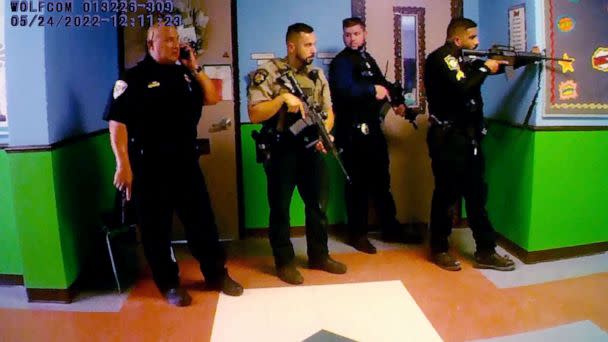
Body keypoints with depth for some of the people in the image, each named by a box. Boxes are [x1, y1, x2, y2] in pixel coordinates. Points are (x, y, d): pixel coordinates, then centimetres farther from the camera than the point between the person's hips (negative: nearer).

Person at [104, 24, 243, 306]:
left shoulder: (184, 74, 13)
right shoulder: (133, 78, -6)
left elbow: (211, 98, 12)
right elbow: (117, 123, -11)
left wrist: (195, 68, 3)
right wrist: (123, 165, -17)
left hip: (186, 161, 5)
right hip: (150, 166, -5)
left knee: (202, 220, 10)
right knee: (156, 228, 6)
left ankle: (217, 275, 25)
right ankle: (169, 284, 22)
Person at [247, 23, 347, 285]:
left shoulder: (318, 75, 8)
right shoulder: (268, 73, -9)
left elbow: (328, 112, 10)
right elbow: (254, 115, -17)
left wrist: (325, 133, -9)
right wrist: (283, 98, -26)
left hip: (311, 148, 6)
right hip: (281, 150, -5)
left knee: (317, 204, 13)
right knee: (280, 207, 6)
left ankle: (319, 255, 30)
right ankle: (284, 262, 21)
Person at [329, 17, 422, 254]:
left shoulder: (368, 59, 16)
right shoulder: (341, 62, -9)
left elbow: (381, 84, 20)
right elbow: (346, 89, -27)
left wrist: (396, 102, 4)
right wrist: (373, 90, -25)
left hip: (373, 128, 8)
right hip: (353, 131, -8)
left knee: (381, 181, 14)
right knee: (358, 183, 0)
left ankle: (391, 228, 25)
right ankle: (357, 233, 13)